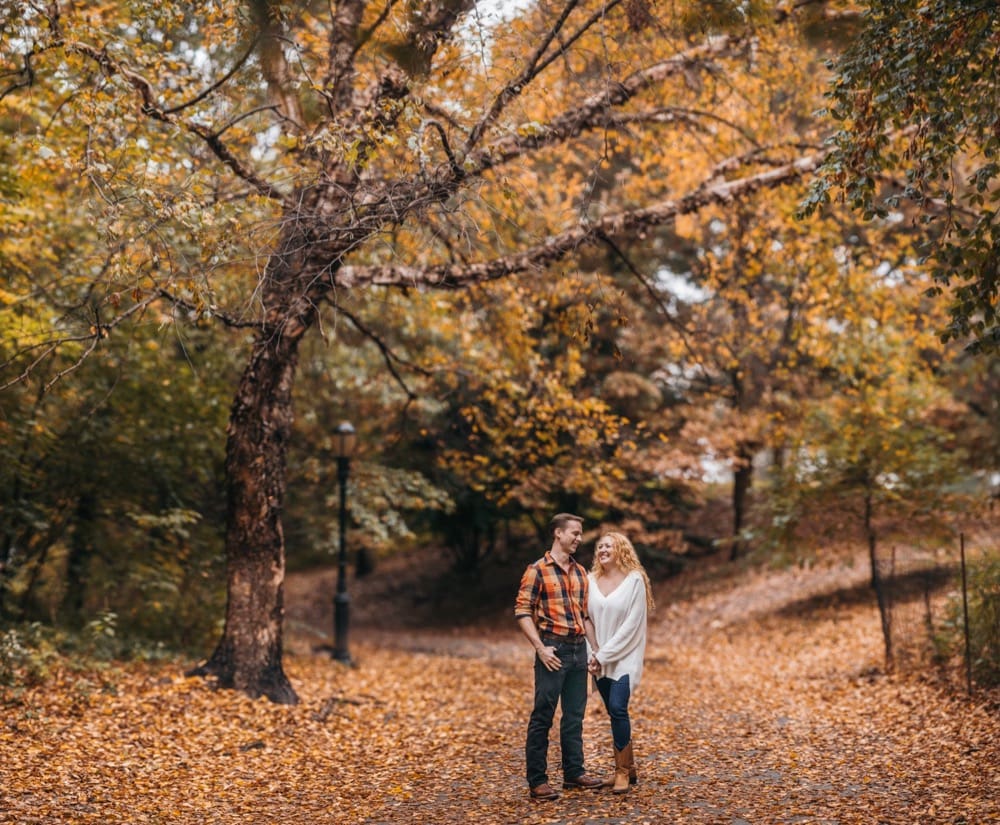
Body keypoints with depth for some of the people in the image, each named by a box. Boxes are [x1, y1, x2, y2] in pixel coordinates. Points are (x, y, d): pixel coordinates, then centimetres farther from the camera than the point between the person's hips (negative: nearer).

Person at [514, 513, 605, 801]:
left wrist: (595, 647, 12)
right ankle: (537, 781, 1)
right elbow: (522, 612, -10)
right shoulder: (538, 570, -6)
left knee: (575, 714, 13)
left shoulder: (580, 571, 13)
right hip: (553, 649, -6)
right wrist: (540, 648, -16)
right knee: (543, 716, -3)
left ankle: (574, 772, 23)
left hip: (578, 649, 6)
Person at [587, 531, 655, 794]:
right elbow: (586, 619, 6)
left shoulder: (635, 580, -8)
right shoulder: (591, 580, 4)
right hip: (599, 659, 4)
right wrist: (592, 654, -4)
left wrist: (605, 653, -14)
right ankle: (629, 768, 21)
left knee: (618, 708, -17)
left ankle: (622, 772, -8)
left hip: (625, 656, -4)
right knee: (615, 712, 8)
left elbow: (632, 624, -12)